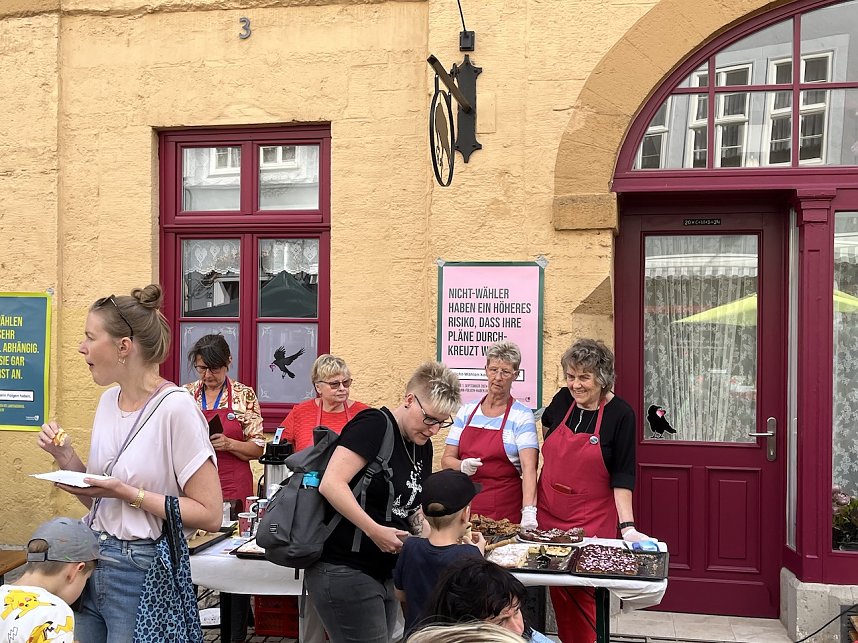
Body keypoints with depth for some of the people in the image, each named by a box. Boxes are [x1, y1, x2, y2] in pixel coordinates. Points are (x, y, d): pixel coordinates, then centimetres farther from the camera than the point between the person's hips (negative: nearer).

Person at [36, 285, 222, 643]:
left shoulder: (175, 407, -18)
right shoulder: (108, 400, 6)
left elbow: (209, 515, -18)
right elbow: (99, 501, 13)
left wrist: (129, 494, -22)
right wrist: (67, 459, -2)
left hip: (143, 572, -7)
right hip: (91, 563, 7)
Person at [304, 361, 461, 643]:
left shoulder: (422, 446, 11)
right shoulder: (375, 425, -15)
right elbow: (331, 484, -23)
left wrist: (427, 530, 2)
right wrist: (376, 531, -26)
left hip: (384, 573, 9)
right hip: (344, 573, -9)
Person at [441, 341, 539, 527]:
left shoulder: (522, 416, -3)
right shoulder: (467, 411, 9)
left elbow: (528, 467, -15)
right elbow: (446, 459, 9)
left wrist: (529, 511, -28)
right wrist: (462, 466, -13)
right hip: (466, 508, 3)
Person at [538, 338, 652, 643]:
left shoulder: (619, 414, -11)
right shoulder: (562, 400, 0)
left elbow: (622, 476, -11)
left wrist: (627, 526, -18)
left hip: (591, 522, -4)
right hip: (549, 515, 4)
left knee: (581, 595, -3)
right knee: (558, 591, 8)